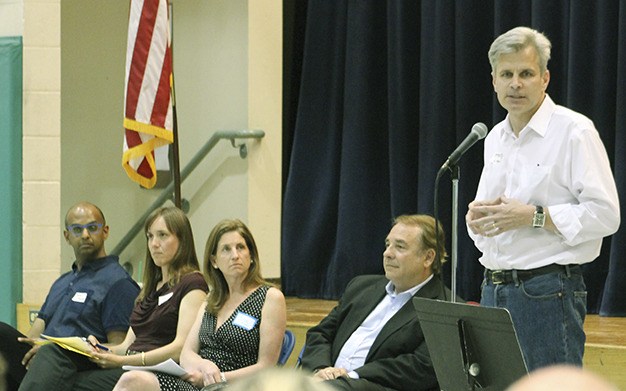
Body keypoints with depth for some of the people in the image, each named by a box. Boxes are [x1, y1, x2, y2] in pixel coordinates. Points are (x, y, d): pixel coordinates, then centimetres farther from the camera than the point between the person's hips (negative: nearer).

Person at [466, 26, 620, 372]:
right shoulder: (496, 138, 17)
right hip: (494, 289, 7)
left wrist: (533, 216, -18)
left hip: (547, 291, -7)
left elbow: (605, 214, -14)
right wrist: (477, 217, 1)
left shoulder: (574, 131, -7)